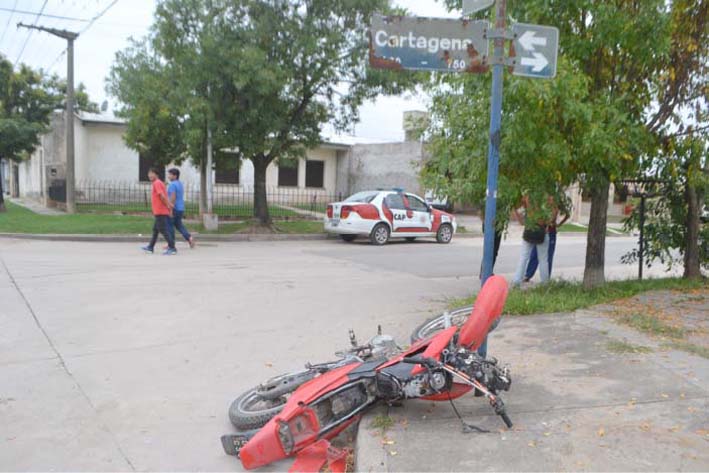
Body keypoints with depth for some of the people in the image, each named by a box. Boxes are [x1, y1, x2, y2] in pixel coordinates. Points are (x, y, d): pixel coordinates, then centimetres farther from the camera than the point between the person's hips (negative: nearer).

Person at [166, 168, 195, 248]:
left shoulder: (172, 185, -14)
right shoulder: (180, 184, 14)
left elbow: (173, 197, -22)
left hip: (174, 208, -9)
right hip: (181, 208, 9)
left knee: (169, 226, 0)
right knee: (178, 224, 18)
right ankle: (189, 238, 5)